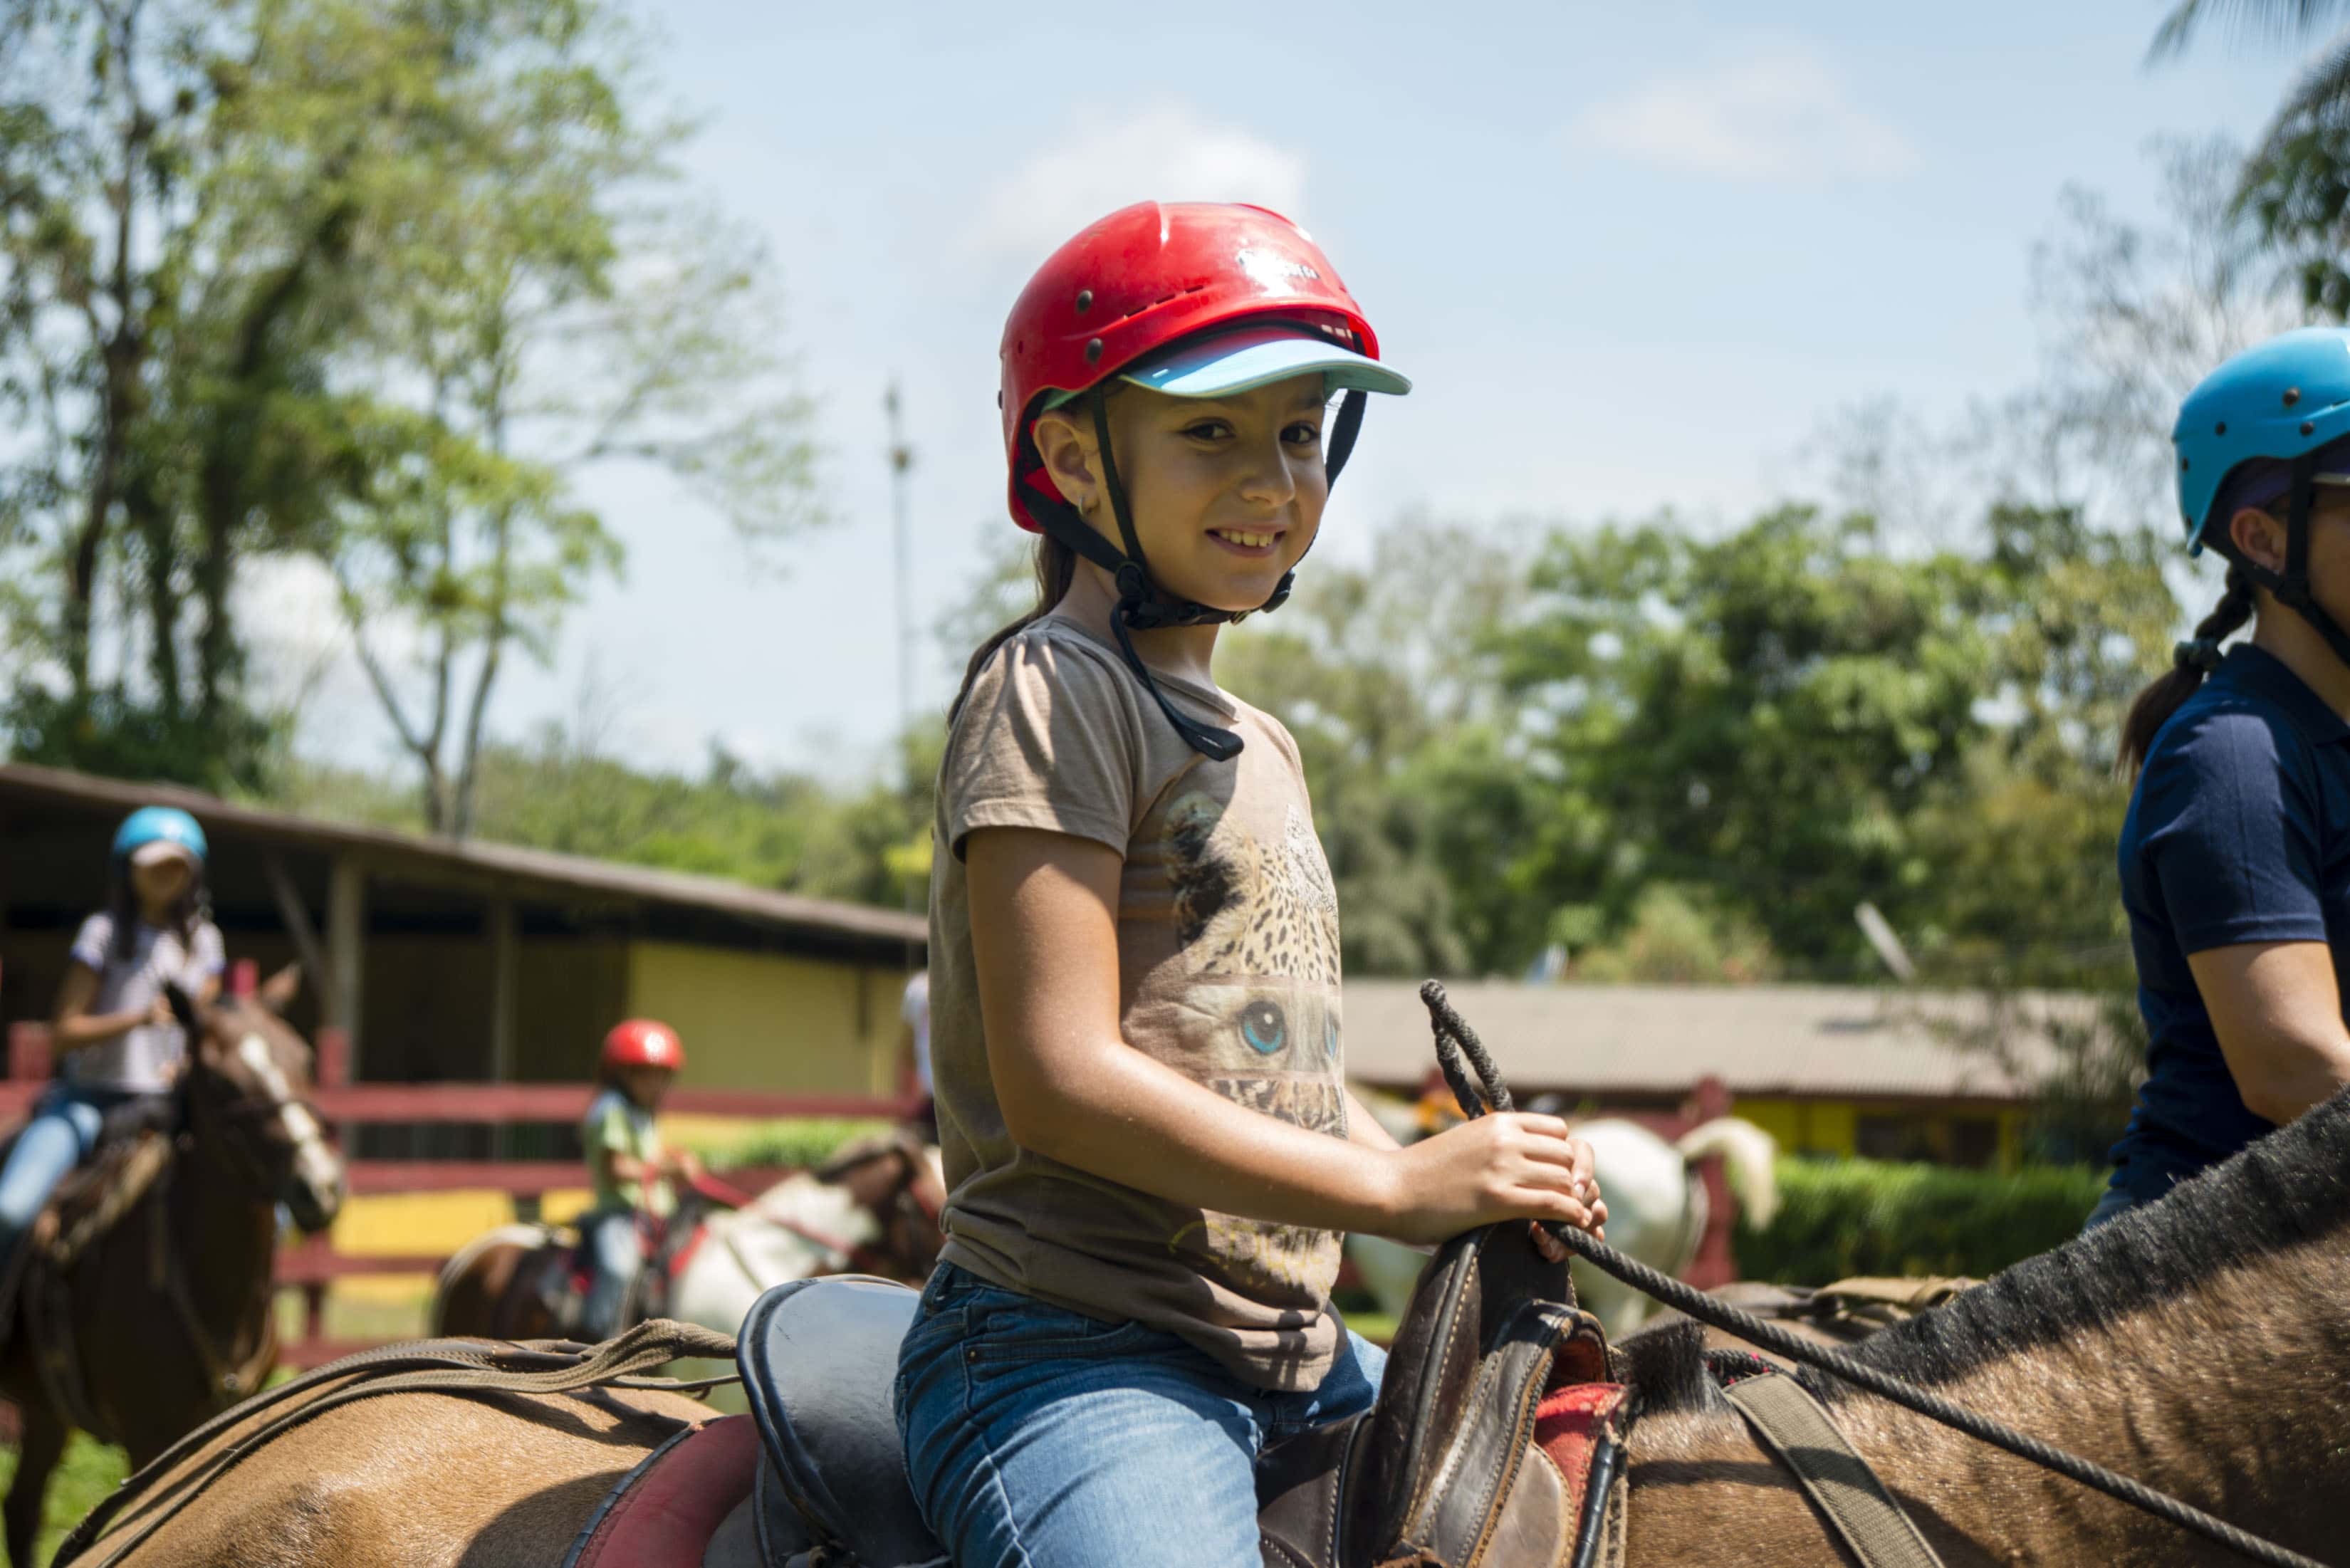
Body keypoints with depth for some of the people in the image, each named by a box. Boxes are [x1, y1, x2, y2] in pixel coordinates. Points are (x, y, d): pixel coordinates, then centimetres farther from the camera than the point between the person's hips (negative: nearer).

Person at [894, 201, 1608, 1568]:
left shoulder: (1264, 749, 22)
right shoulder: (1055, 692, -7)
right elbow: (1060, 1080, -16)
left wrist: (1487, 1199, 6)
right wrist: (1401, 1188, -15)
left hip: (1294, 1358, 9)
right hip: (1077, 1353, -9)